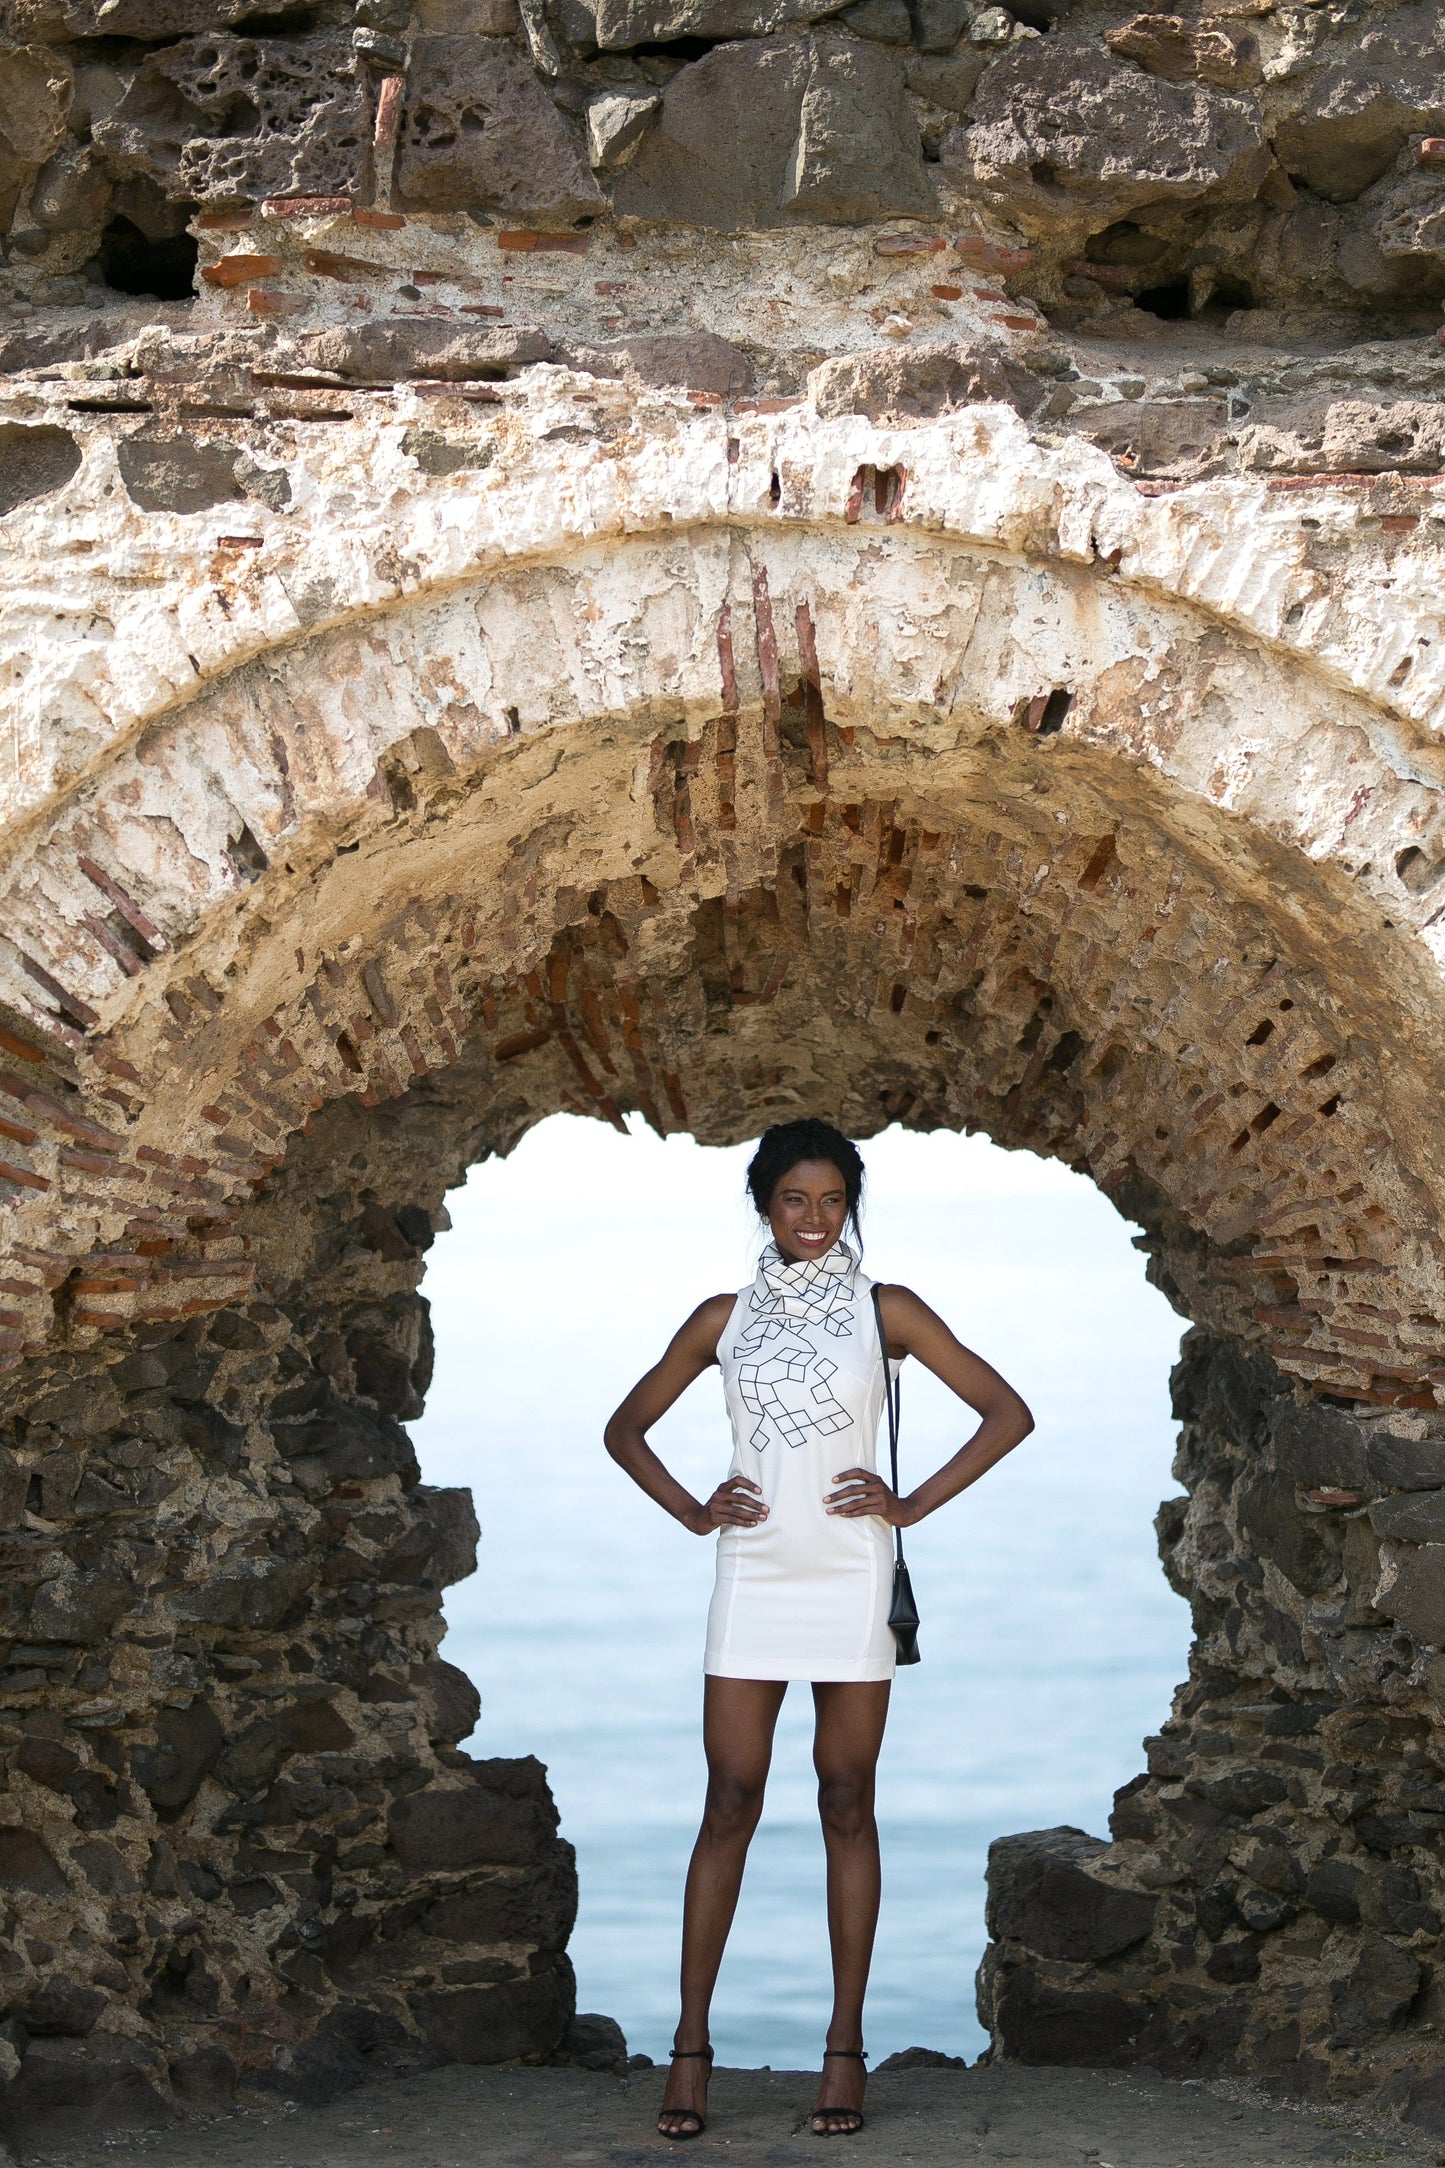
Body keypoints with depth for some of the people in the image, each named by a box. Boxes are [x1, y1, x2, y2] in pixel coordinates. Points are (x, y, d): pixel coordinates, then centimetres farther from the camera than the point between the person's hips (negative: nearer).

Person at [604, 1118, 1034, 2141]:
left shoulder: (884, 1311, 2)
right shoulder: (725, 1318, 8)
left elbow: (1007, 1413, 1)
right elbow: (627, 1425, 17)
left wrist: (914, 1504, -5)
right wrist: (691, 1511, 3)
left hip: (852, 1580, -1)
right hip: (753, 1581, 1)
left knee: (848, 1804, 3)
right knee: (730, 1805, 0)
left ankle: (845, 2048, 8)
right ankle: (692, 2045, 4)